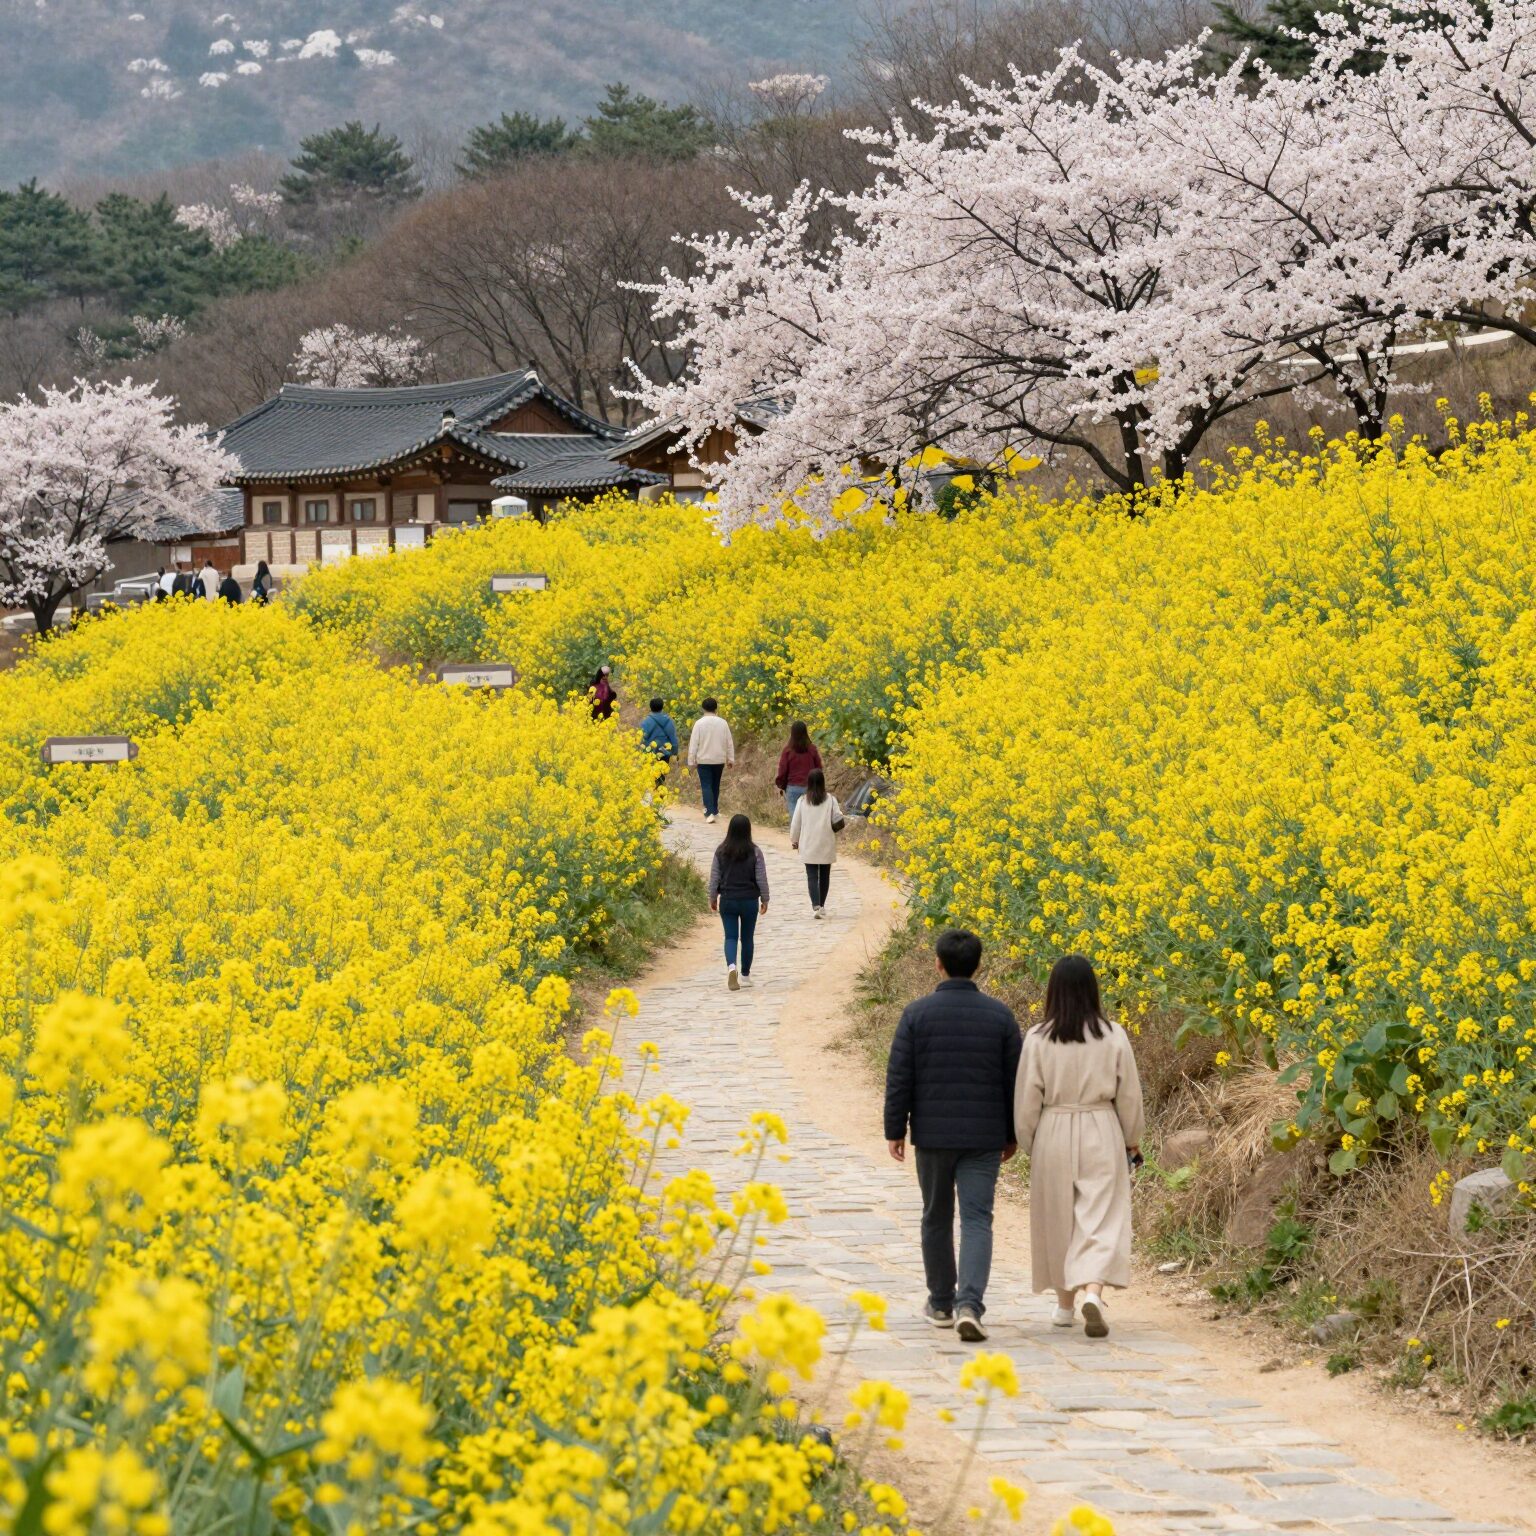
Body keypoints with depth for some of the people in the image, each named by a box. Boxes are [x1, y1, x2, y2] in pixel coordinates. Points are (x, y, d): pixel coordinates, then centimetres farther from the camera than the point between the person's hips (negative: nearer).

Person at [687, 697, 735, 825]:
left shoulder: (699, 723, -10)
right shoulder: (723, 723, -1)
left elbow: (693, 743, -9)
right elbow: (729, 743, 4)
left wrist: (691, 761, -2)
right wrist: (731, 759, 14)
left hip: (704, 760, -3)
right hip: (719, 760, 3)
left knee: (706, 786, -4)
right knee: (715, 785, 18)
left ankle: (710, 813, -16)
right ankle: (714, 810, 27)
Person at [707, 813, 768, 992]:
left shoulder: (721, 851, -5)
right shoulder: (755, 852, -9)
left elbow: (714, 877, 0)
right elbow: (761, 878, -4)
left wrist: (713, 898, 13)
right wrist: (764, 900, 8)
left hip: (727, 901, 0)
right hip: (749, 901, 0)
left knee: (730, 936, 4)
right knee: (747, 937, 13)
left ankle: (731, 966, -23)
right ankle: (745, 975, 20)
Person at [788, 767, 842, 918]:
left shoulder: (803, 801, -5)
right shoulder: (830, 800, -7)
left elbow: (796, 822, 2)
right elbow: (838, 820, -6)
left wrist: (794, 839, 16)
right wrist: (833, 829, 17)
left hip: (808, 845, -1)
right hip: (826, 845, 1)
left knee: (812, 876, -1)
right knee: (824, 875, 16)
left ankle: (816, 905, -18)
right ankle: (821, 905, 24)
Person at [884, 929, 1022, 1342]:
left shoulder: (917, 1014, -6)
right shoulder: (999, 1015, -1)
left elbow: (899, 1078, -5)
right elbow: (1015, 1079, 4)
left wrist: (894, 1131, 4)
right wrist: (1012, 1134, 15)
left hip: (932, 1134, 0)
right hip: (983, 1137, 0)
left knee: (936, 1218, 15)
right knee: (977, 1220, -3)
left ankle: (941, 1304, 26)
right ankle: (970, 1305, -21)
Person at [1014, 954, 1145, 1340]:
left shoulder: (1038, 1039, -7)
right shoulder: (1113, 1036, -4)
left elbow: (1026, 1099, -2)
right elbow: (1129, 1095, 2)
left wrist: (1028, 1145, 11)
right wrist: (1132, 1140, 16)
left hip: (1053, 1135, 0)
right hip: (1102, 1135, 0)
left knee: (1058, 1219, 14)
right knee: (1101, 1218, -1)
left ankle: (1065, 1305, 24)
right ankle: (1093, 1292, -24)